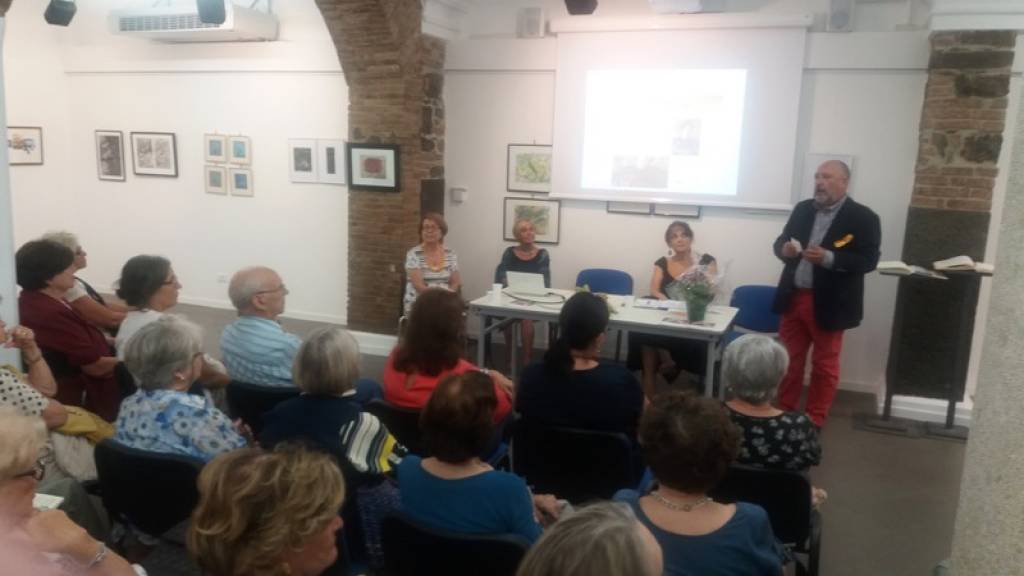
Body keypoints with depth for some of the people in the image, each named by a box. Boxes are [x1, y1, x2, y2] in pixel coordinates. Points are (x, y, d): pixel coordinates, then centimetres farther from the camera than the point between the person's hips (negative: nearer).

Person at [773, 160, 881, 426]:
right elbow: (780, 241, 12)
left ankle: (814, 421, 21)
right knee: (789, 360, 13)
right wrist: (785, 249, -13)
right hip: (793, 298, 5)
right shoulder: (802, 209, 8)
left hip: (828, 305, -4)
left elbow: (868, 260, -14)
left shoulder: (863, 218, -8)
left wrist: (829, 258, -27)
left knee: (824, 366, 9)